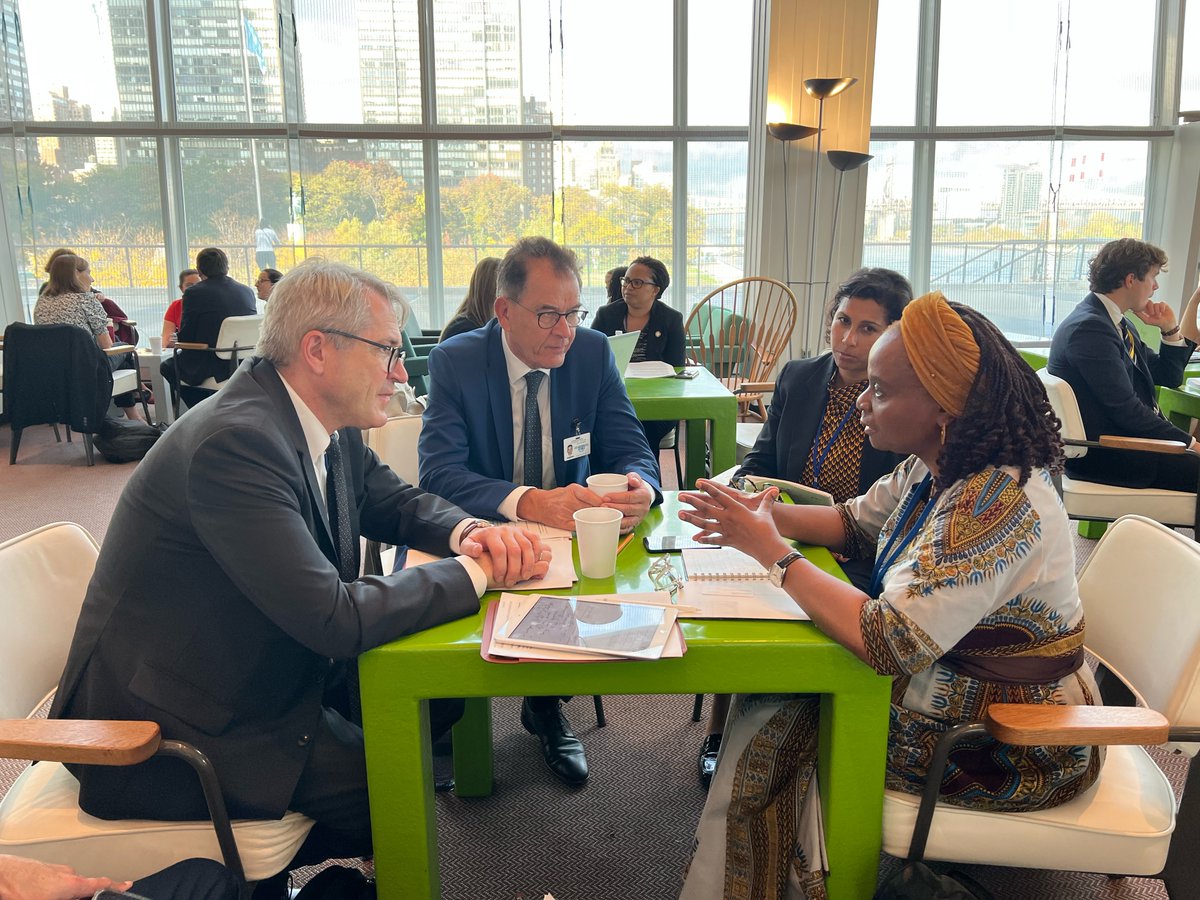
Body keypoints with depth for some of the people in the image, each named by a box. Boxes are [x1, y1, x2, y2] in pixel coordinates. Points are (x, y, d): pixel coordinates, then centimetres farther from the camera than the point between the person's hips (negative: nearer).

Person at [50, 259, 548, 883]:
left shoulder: (329, 425, -2)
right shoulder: (233, 441, -30)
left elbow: (395, 503, 12)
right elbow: (333, 618, -33)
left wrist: (469, 530, -11)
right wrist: (475, 571, -23)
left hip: (271, 665, 9)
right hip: (169, 728, -9)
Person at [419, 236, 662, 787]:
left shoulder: (593, 353, -4)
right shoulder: (454, 362, -12)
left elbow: (632, 451, -5)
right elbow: (439, 473, -24)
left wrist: (640, 487, -31)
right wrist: (529, 502, -41)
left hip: (570, 534, 2)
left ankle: (546, 706, 6)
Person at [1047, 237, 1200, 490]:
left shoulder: (1116, 323, 13)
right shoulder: (1089, 328, -18)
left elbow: (1169, 377, 22)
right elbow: (1125, 408, -22)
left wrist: (1170, 329, 8)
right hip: (1098, 455, -10)